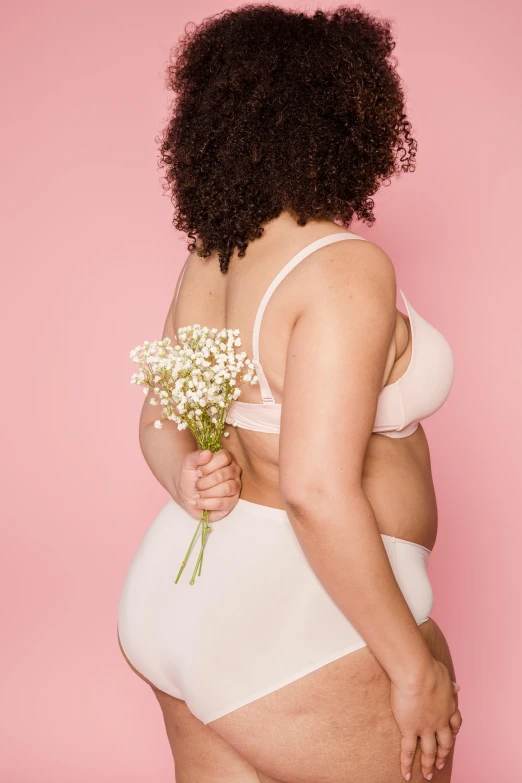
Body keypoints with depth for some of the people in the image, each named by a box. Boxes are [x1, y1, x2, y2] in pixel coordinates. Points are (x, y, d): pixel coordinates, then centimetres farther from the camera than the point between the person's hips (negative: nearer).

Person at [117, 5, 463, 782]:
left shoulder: (208, 261, 5)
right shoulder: (344, 268, -20)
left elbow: (161, 424, 11)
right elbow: (318, 491, -26)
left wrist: (188, 480, -10)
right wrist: (416, 664, -17)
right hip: (303, 628, -8)